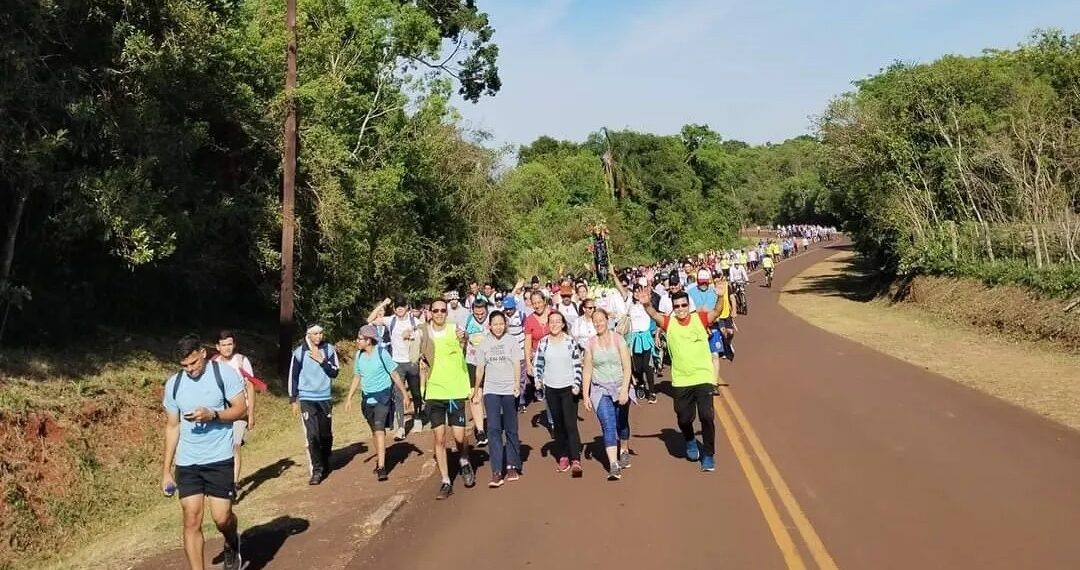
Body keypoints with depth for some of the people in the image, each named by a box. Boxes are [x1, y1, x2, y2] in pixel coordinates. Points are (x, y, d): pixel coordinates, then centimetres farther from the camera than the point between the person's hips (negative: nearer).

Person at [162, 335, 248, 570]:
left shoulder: (224, 373, -9)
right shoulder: (173, 384, 2)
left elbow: (242, 409, -6)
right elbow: (172, 427, 8)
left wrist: (212, 415, -24)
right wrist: (166, 470, 7)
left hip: (219, 458, -3)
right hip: (186, 462, 3)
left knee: (222, 518, 0)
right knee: (191, 521, 1)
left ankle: (232, 544, 34)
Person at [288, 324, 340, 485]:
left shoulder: (329, 349, -1)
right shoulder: (299, 352, -4)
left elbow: (334, 372, -3)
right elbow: (293, 376, 2)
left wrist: (321, 360, -16)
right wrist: (293, 400, 1)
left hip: (325, 398, 2)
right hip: (306, 399, -2)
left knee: (326, 435, 10)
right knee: (312, 435, -9)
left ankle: (325, 464, 31)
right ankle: (316, 471, -4)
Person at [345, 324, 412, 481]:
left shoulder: (381, 353, -13)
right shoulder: (359, 355, 2)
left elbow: (395, 374, -7)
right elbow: (357, 377, 13)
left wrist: (405, 394, -6)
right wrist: (349, 398, 10)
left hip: (382, 396, -5)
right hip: (367, 398, 6)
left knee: (379, 428, -17)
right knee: (374, 430, 16)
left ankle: (381, 467, -18)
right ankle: (380, 459, 31)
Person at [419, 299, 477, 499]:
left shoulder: (455, 329, -7)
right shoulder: (425, 334, 2)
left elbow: (463, 353, -21)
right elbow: (423, 364, 11)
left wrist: (462, 341, -42)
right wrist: (421, 389, 3)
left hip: (455, 391, -2)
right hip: (434, 392, 2)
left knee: (459, 437, 0)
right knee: (439, 438, 3)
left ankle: (464, 463, 31)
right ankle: (445, 482, 13)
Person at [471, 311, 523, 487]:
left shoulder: (511, 341, 0)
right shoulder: (484, 344, 6)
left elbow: (517, 364, -3)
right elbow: (480, 368, 13)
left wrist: (517, 385, -13)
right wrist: (477, 389, 16)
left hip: (509, 390, -1)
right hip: (491, 390, 1)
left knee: (511, 429, 7)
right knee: (493, 428, -7)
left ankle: (512, 466, 18)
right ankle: (497, 471, -8)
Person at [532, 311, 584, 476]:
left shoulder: (570, 341, -5)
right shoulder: (543, 343, 1)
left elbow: (577, 365, -3)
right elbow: (537, 363, 8)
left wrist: (577, 385, -10)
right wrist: (538, 379, -6)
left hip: (569, 388, -3)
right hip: (551, 389, 3)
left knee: (570, 424, -9)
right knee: (557, 424, 11)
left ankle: (575, 460, -11)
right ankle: (563, 457, 21)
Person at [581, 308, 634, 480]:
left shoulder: (618, 339, -5)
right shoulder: (591, 343, 0)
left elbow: (627, 367, -8)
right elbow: (587, 370, 4)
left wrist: (624, 389, -17)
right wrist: (585, 395, 2)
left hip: (620, 388, 0)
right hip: (600, 390, 0)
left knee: (622, 424, 16)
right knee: (608, 426, -12)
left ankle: (624, 451, 42)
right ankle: (613, 466, -17)